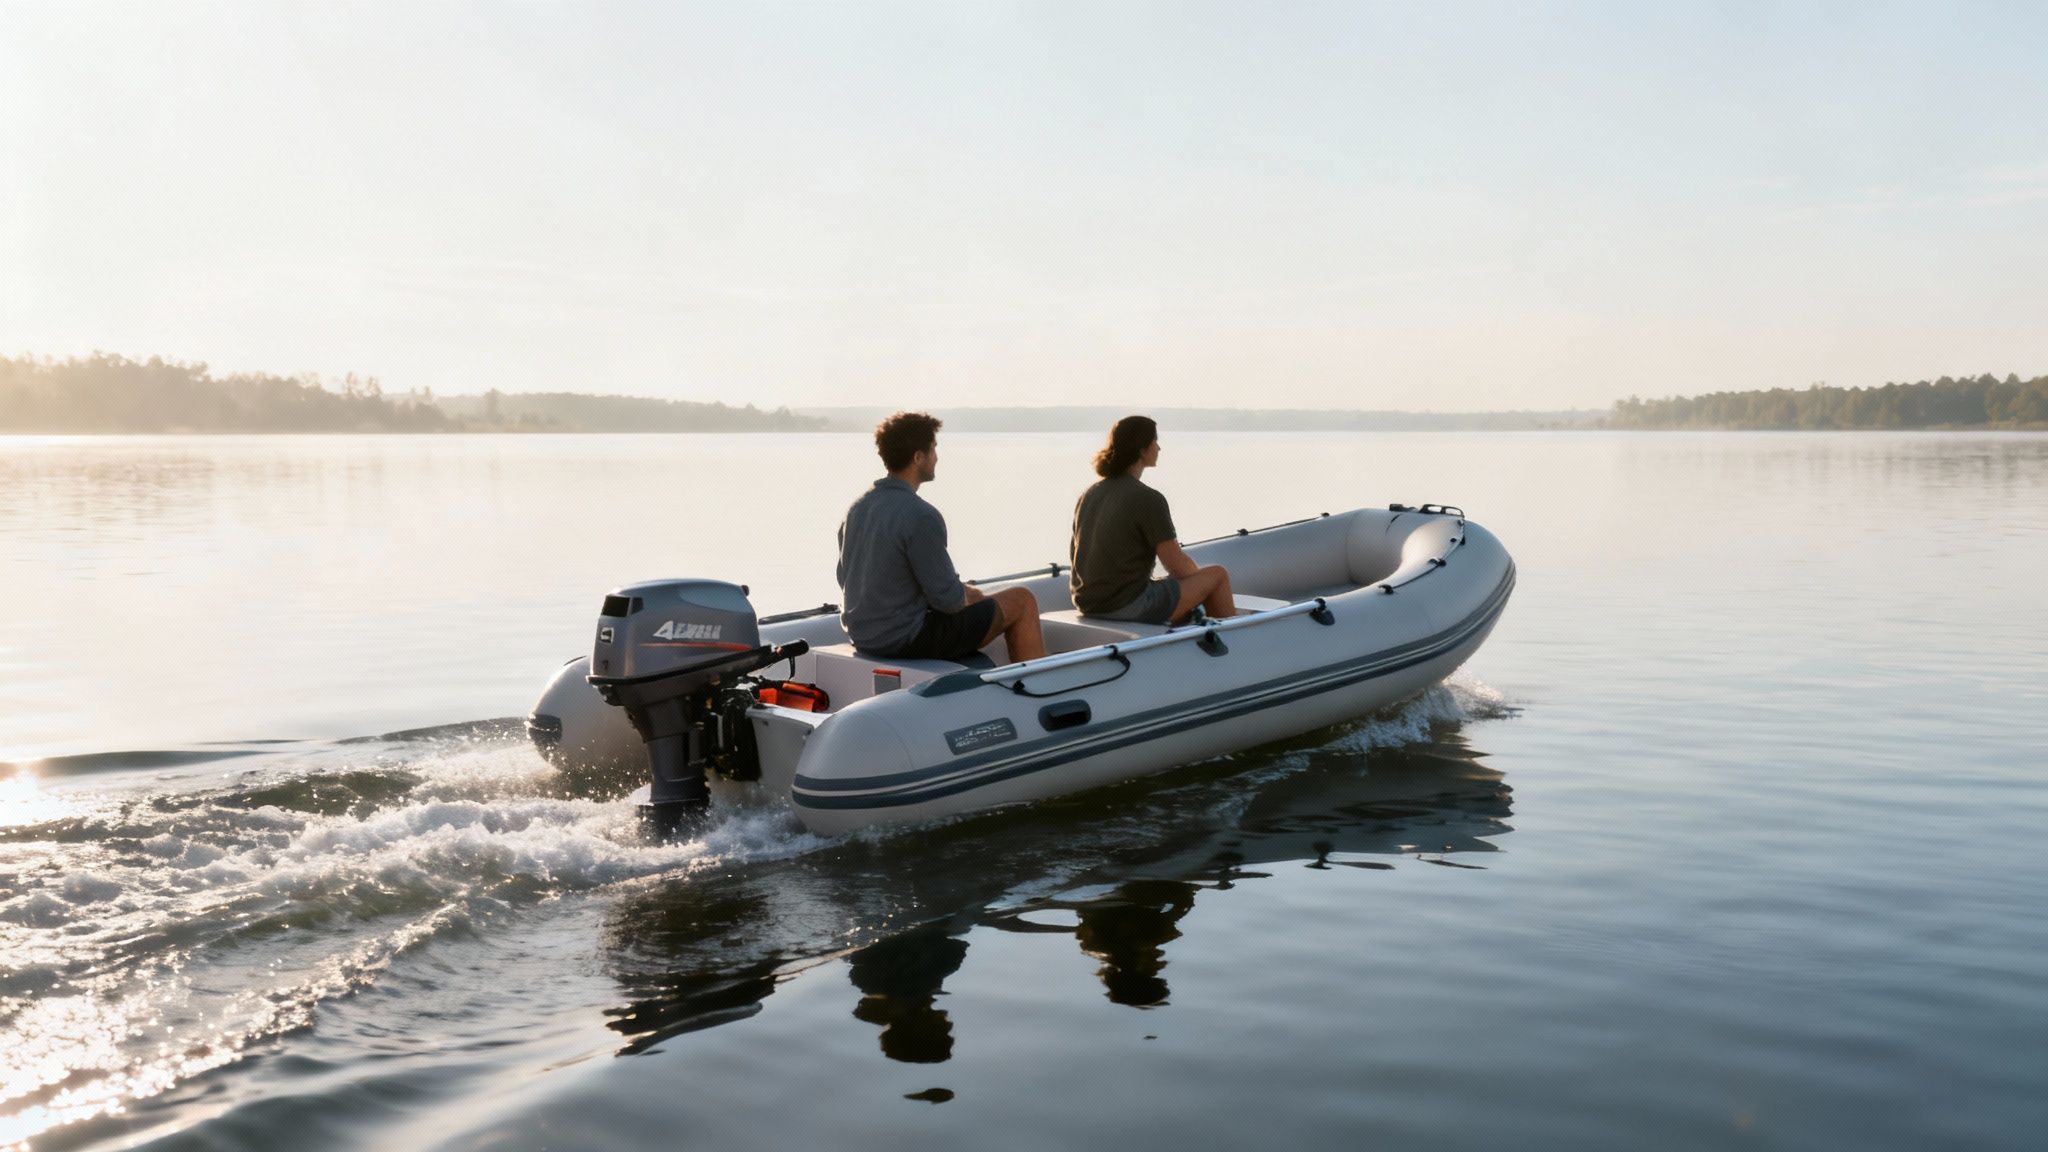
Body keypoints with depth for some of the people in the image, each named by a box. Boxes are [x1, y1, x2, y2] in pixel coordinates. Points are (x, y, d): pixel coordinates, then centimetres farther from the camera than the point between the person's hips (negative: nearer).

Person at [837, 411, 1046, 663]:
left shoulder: (856, 508, 3)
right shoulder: (920, 516, -23)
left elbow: (845, 577, 12)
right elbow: (948, 599, -21)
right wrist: (968, 595, 3)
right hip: (907, 640, -9)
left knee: (969, 593, 32)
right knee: (1022, 601, 4)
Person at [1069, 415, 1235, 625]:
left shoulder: (1088, 495, 8)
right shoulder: (1148, 499, -16)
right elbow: (1177, 566, -14)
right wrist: (1198, 573, 10)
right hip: (1128, 607, -8)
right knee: (1217, 575, 7)